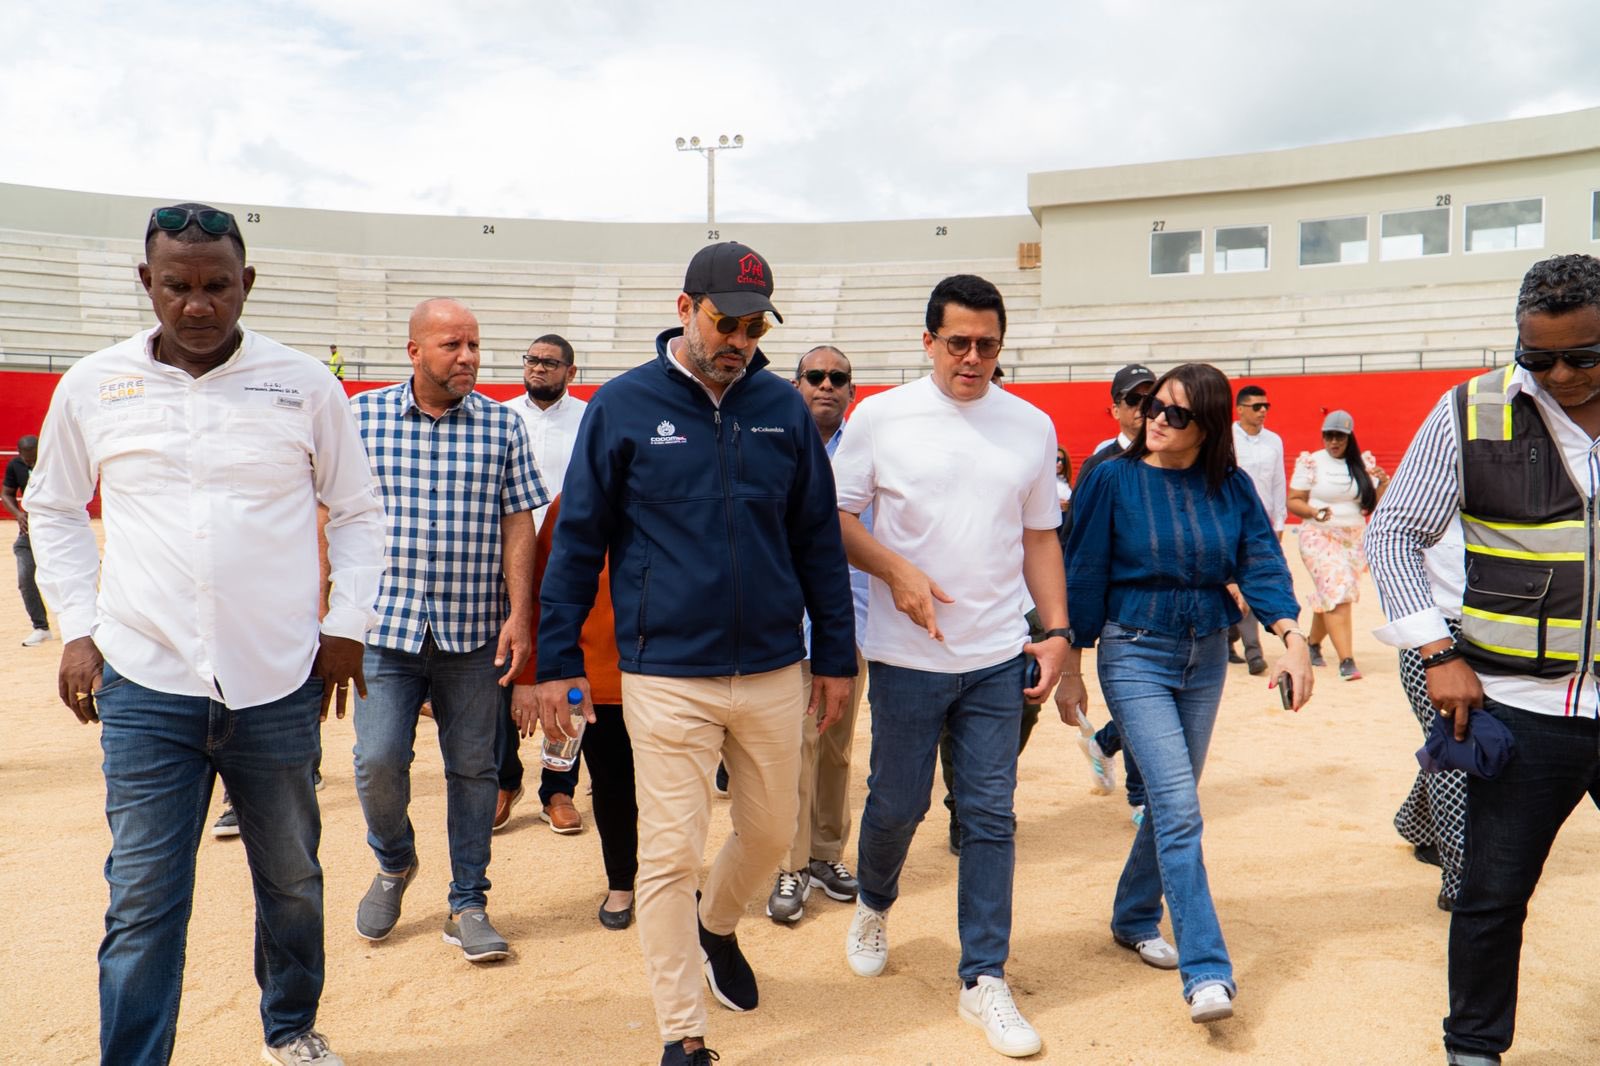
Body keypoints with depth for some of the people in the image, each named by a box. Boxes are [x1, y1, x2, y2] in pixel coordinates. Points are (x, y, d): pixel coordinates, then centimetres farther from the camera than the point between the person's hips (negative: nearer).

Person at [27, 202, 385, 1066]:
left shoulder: (305, 385, 0)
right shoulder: (92, 387, 3)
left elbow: (357, 511, 9)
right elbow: (53, 510, 15)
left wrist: (346, 624, 1)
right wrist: (79, 626, 5)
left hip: (279, 683, 1)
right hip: (145, 683, 0)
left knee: (291, 881, 15)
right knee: (143, 904, 2)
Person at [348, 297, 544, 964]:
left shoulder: (502, 424, 3)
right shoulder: (361, 416, 2)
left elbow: (517, 523, 2)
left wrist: (519, 614, -5)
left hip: (476, 632, 1)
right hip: (386, 625, 0)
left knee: (473, 767, 7)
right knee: (378, 759, -5)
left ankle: (468, 907, 21)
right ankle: (394, 863, 27)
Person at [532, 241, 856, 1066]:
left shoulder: (783, 407, 3)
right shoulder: (623, 405, -4)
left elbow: (818, 539, 8)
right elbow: (577, 540, -1)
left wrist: (836, 656, 8)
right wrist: (557, 660, -2)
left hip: (774, 672, 3)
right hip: (667, 677, -3)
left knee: (770, 832, 16)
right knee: (670, 853, 1)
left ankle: (718, 928, 48)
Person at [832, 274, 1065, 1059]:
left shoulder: (1032, 427, 6)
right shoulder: (881, 416, -3)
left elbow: (1040, 537, 11)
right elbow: (835, 516, -1)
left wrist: (1057, 630, 3)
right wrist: (897, 571, -16)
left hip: (998, 659, 2)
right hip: (907, 656, -2)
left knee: (991, 816, 5)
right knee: (896, 803, 10)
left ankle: (984, 980, 16)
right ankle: (873, 906, 42)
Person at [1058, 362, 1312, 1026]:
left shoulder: (1232, 487, 2)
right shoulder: (1113, 479, -8)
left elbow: (1261, 562, -4)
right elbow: (1084, 575, -5)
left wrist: (1292, 637, -21)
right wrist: (1070, 668, -5)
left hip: (1206, 656, 5)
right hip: (1135, 655, -4)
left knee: (1172, 800, 15)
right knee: (1179, 809, -12)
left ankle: (1133, 919, 35)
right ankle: (1207, 971, -9)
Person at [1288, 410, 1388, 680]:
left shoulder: (1364, 464, 8)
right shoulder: (1310, 462, -1)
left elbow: (1376, 504, 6)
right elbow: (1293, 501, -3)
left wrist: (1384, 483, -13)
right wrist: (1315, 512, -21)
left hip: (1354, 538, 4)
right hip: (1319, 537, -4)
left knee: (1328, 597, 10)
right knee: (1336, 593, -16)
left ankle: (1313, 643, 34)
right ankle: (1346, 660, -18)